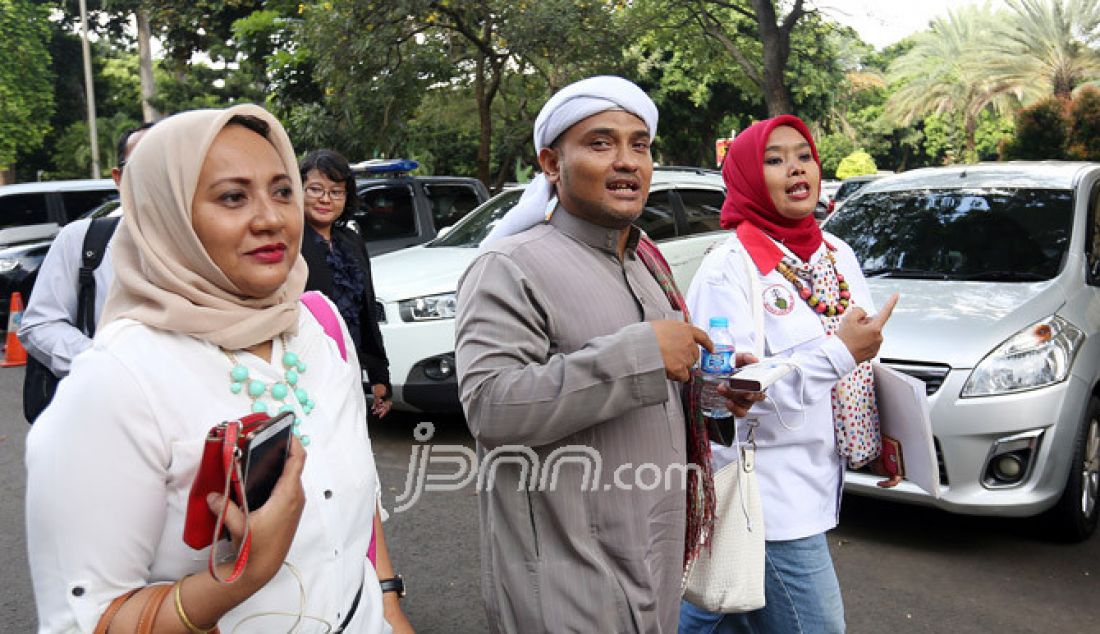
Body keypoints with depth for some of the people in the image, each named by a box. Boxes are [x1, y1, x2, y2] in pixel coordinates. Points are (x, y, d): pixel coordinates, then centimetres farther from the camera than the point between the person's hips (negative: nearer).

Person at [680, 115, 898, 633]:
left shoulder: (838, 254, 8)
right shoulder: (728, 269, -16)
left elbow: (863, 357, 19)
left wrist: (879, 439, 15)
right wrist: (839, 352, -25)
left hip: (816, 482, 7)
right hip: (769, 500, -7)